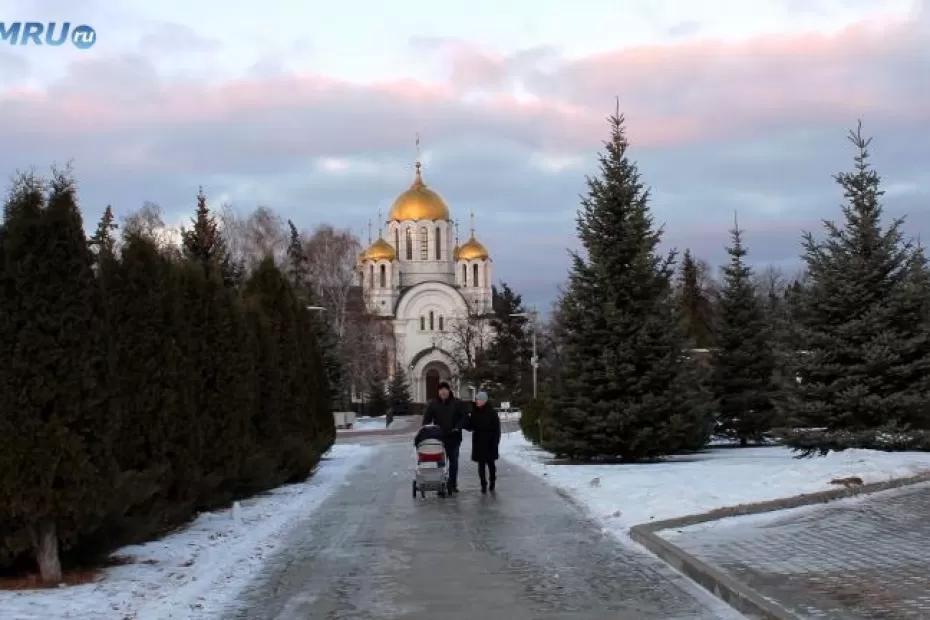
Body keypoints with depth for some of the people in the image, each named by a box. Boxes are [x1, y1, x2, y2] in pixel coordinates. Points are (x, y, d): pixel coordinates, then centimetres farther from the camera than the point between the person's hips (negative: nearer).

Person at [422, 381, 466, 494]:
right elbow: (426, 419, 3)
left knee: (453, 461, 6)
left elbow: (463, 417, 2)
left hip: (454, 437, 0)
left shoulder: (456, 403, 1)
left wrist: (458, 427, -13)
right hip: (439, 437, 0)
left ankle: (453, 484, 15)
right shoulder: (433, 404, 3)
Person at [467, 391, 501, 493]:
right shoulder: (474, 412, 5)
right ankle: (483, 484, 8)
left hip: (489, 442, -3)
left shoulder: (491, 412, -7)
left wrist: (496, 441, -13)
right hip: (478, 442, 3)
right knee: (481, 464, 4)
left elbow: (496, 428, -7)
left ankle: (492, 483, 18)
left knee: (490, 462, 5)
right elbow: (471, 426, 9)